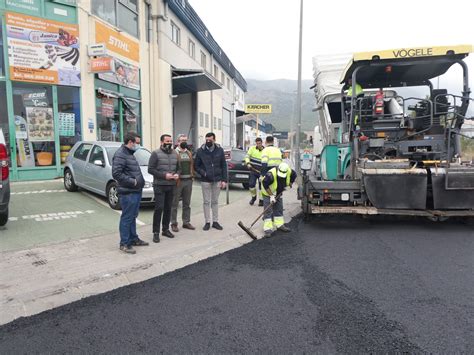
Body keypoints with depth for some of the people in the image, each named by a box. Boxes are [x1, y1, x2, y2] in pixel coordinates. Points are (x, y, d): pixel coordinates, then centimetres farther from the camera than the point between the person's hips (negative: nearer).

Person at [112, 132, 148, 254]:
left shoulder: (130, 154, 17)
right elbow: (116, 173, -22)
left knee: (133, 217, 18)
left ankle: (134, 239, 29)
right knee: (127, 218, -2)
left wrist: (140, 181, 10)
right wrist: (132, 181, -20)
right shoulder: (120, 154, -14)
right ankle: (124, 244, 8)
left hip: (136, 191, 10)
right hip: (128, 193, -10)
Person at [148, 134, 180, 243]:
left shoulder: (175, 154, 12)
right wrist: (164, 175, -18)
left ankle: (165, 229, 23)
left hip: (171, 185, 5)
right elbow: (150, 169, -11)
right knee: (159, 208, -7)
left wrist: (177, 174, -3)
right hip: (159, 185, -5)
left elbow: (178, 168, 19)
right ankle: (156, 232, 2)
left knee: (168, 208, 11)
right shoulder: (156, 153, -6)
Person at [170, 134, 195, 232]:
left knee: (187, 203, 13)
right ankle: (174, 223, 10)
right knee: (175, 203, 1)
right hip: (178, 181, -6)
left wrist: (192, 175, 8)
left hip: (188, 180, 6)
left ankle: (186, 222, 22)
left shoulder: (189, 153, 15)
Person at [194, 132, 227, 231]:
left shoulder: (219, 150, 0)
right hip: (205, 180, -1)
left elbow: (224, 166, 2)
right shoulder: (200, 151, -3)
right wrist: (203, 173, -16)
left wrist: (224, 180, -4)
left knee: (215, 201, 11)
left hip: (217, 180, 1)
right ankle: (207, 222, 15)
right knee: (206, 202, 5)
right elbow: (196, 166, 1)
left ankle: (215, 221, 20)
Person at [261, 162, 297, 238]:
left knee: (279, 209, 12)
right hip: (268, 193, -6)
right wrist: (271, 195, -24)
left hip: (278, 193, 6)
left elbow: (294, 175, 4)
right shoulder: (270, 175, -38)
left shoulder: (290, 172, -21)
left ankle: (280, 225, 26)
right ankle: (268, 229, -5)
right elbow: (265, 185, -26)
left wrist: (289, 184, -4)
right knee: (268, 211, -8)